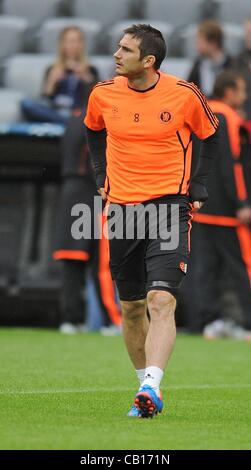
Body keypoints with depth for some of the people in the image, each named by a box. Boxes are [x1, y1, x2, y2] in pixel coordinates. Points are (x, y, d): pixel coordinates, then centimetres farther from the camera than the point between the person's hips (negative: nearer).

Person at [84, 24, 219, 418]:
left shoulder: (184, 95, -8)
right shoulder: (103, 94, 1)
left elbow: (210, 136, 10)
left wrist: (198, 187, 5)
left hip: (169, 207, -4)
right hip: (121, 208, 4)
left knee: (161, 301, -18)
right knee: (131, 307, 9)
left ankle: (150, 387, -27)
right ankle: (147, 386, 22)